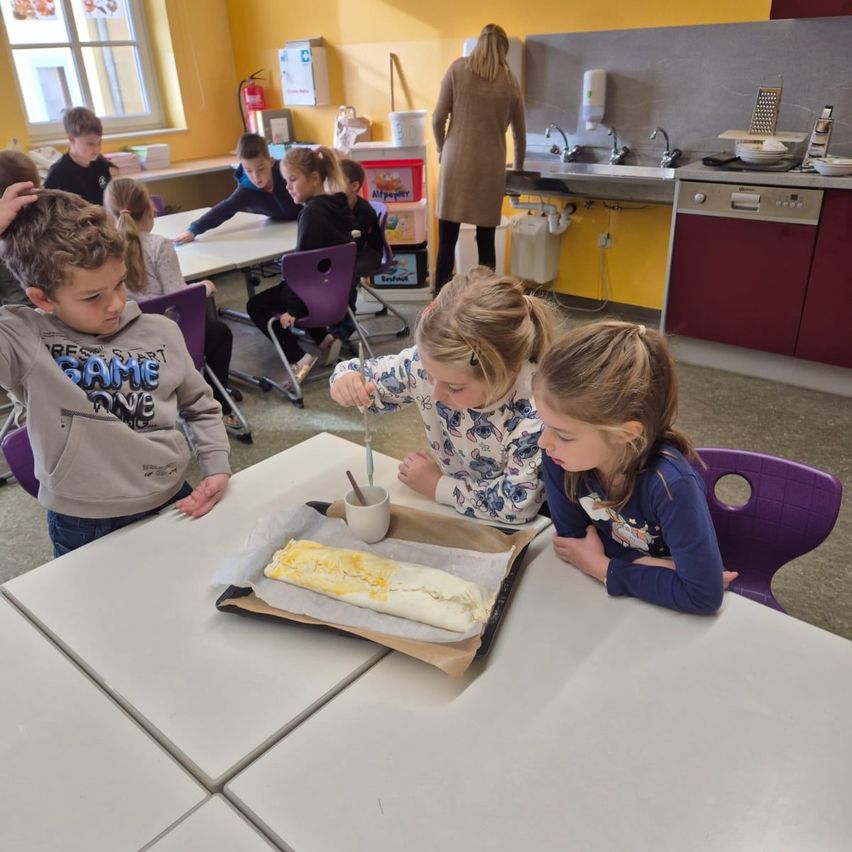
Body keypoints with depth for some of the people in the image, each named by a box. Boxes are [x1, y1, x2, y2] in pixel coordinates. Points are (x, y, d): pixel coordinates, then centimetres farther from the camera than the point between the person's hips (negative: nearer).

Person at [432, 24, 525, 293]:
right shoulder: (510, 82, 10)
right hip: (490, 167, 1)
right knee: (486, 239, 5)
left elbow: (438, 118, 1)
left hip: (456, 163, -1)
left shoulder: (458, 69, 5)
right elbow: (519, 133, 19)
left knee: (447, 238, 1)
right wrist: (518, 169, 33)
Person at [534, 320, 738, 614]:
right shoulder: (560, 453, -21)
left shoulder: (670, 484, -31)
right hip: (598, 583, 3)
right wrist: (642, 564, -21)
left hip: (665, 602, -3)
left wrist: (604, 569, -21)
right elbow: (572, 537, -10)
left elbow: (703, 594, -28)